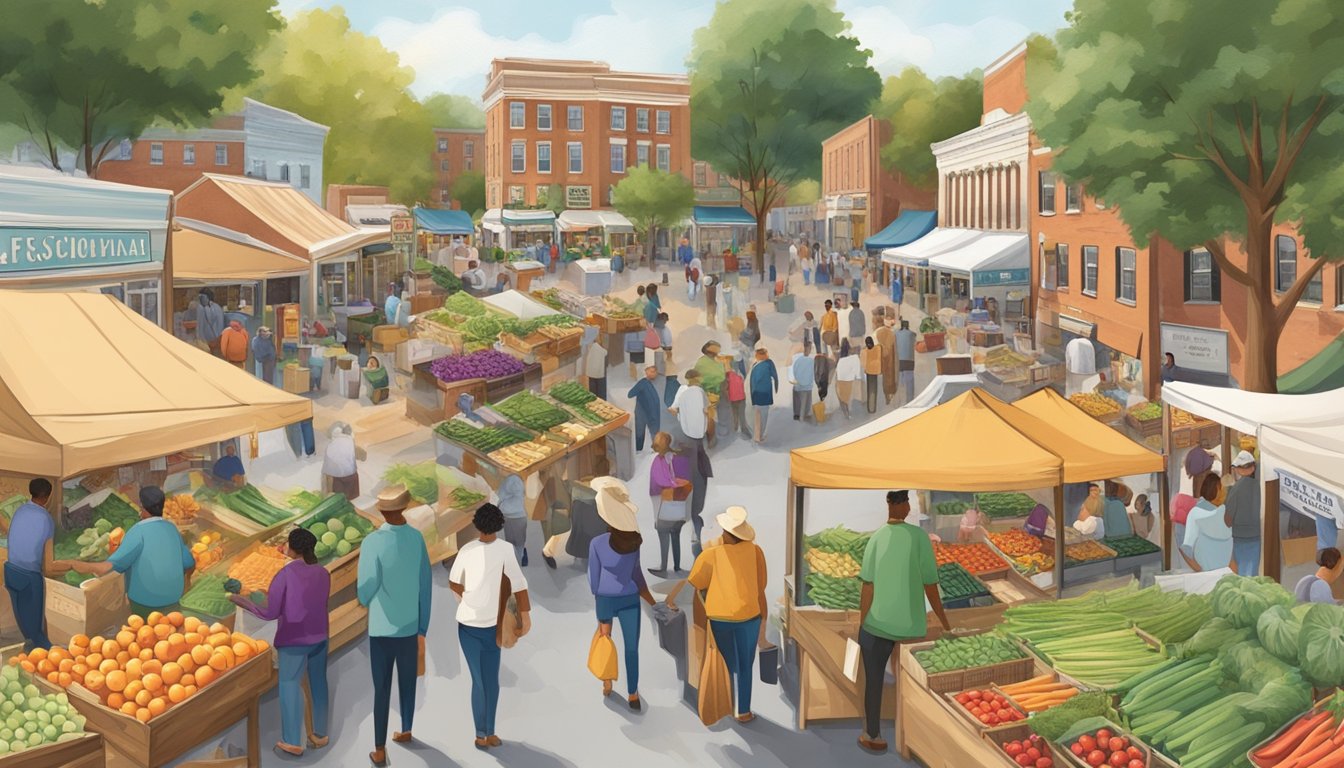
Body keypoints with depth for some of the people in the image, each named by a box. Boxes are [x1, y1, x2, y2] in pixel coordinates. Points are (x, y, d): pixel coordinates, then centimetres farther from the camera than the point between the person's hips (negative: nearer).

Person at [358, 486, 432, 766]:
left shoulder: (372, 542, -20)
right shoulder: (417, 538, -8)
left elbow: (365, 592, -20)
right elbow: (425, 588, -4)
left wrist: (363, 596, 8)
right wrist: (423, 632, 6)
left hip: (381, 629, -3)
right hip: (411, 627, 3)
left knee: (381, 690, 7)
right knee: (407, 683, 22)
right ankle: (405, 731, 41)